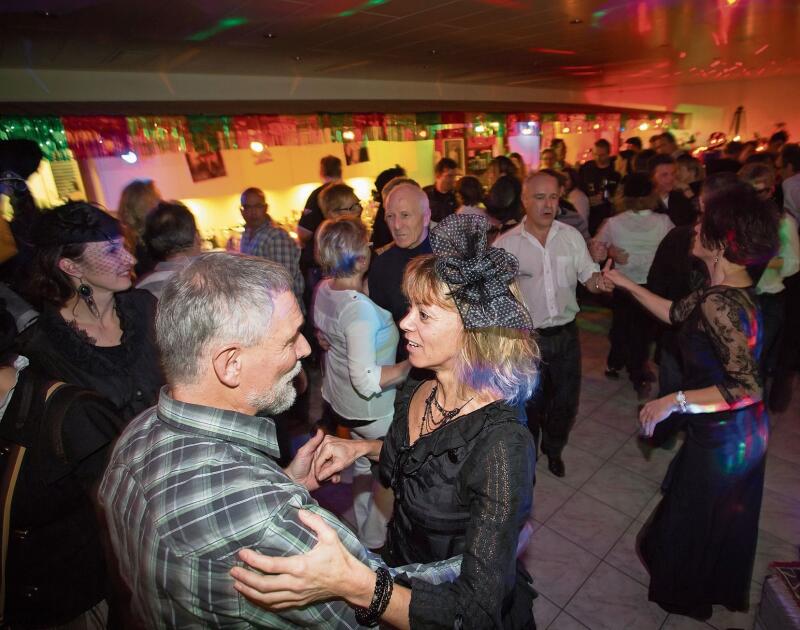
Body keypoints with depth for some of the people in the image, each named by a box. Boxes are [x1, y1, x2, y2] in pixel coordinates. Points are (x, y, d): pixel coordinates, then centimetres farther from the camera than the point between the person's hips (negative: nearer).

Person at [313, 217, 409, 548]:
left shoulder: (324, 289, -6)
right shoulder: (360, 308, -33)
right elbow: (367, 381, -33)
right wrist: (412, 365, -30)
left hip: (337, 399, 8)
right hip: (371, 410, -8)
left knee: (363, 465, 27)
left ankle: (363, 531, 49)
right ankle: (376, 540, 37)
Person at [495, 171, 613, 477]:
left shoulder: (571, 236, -1)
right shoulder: (506, 243, -9)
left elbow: (589, 278, 1)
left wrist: (601, 282, -21)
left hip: (566, 334, 3)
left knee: (566, 401, 18)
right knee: (529, 404, 15)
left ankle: (553, 449, 48)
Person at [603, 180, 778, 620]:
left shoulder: (719, 302, -32)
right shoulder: (732, 286, -4)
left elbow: (749, 388, -33)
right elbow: (677, 313, 10)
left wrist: (674, 401, -27)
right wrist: (626, 284, 12)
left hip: (720, 438, -8)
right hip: (739, 433, 8)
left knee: (693, 518, 18)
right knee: (720, 518, 30)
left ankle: (685, 597, 45)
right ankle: (721, 587, 56)